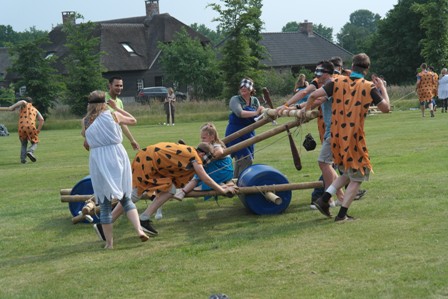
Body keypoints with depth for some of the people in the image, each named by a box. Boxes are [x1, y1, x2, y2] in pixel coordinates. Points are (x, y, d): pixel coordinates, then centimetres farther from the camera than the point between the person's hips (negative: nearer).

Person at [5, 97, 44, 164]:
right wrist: (38, 131, 11)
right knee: (35, 143, 16)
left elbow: (22, 102, -10)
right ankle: (30, 151, -15)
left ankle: (23, 158, 0)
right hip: (31, 127, 0)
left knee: (24, 144, 20)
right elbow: (42, 120, 12)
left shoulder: (25, 105, 18)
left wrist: (12, 107, -3)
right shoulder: (35, 110, 25)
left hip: (21, 128, 0)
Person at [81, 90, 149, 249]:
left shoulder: (85, 121, 3)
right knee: (126, 199, 14)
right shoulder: (113, 115, 2)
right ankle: (139, 230, -5)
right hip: (117, 156, 0)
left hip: (98, 160, 0)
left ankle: (109, 243, 9)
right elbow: (133, 120, 18)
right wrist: (116, 107, 23)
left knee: (105, 204, 8)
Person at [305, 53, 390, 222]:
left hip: (336, 137, 5)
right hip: (354, 139, -5)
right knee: (357, 178, 9)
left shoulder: (338, 82, 1)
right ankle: (342, 215, 5)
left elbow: (314, 95, -4)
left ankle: (324, 199, 8)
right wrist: (382, 88, 12)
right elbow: (386, 108, 1)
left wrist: (306, 110, 14)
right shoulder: (369, 87, -6)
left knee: (348, 173, 23)